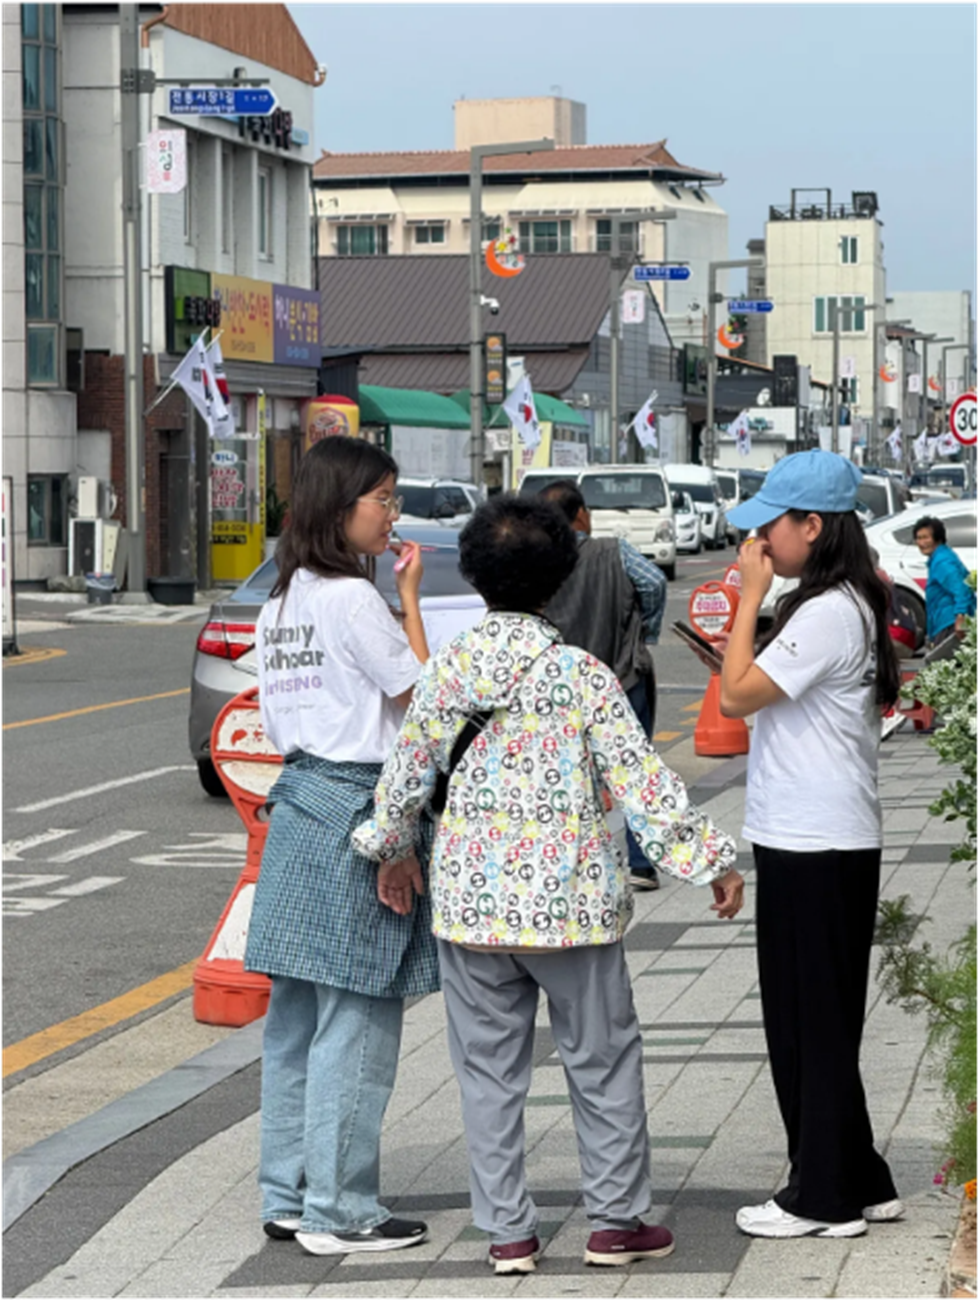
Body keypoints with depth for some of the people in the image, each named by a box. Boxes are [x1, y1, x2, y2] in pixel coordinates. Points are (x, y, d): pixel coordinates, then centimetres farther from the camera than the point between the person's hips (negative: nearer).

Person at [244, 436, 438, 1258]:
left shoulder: (282, 601, 14)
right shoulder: (352, 598, -13)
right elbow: (419, 696, -7)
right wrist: (411, 597, -2)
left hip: (299, 799, 9)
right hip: (357, 808, -9)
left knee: (298, 1019, 12)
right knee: (355, 1022, -4)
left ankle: (289, 1197, 19)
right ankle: (340, 1212, 0)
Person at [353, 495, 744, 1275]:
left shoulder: (448, 670, -2)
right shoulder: (582, 675, -11)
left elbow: (408, 775, 7)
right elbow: (642, 782, -12)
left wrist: (390, 851, 24)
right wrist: (711, 860, -5)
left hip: (472, 903, 3)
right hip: (570, 900, -2)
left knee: (490, 1070, 10)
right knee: (603, 1062, 12)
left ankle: (508, 1232, 13)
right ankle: (617, 1220, 17)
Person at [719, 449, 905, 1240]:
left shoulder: (829, 614, -18)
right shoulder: (836, 606, 14)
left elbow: (737, 695, -17)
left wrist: (751, 595, -12)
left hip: (817, 849, -10)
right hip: (812, 844, 10)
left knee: (813, 1021, -2)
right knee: (804, 1020, 15)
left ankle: (826, 1197, 7)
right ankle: (857, 1184, 23)